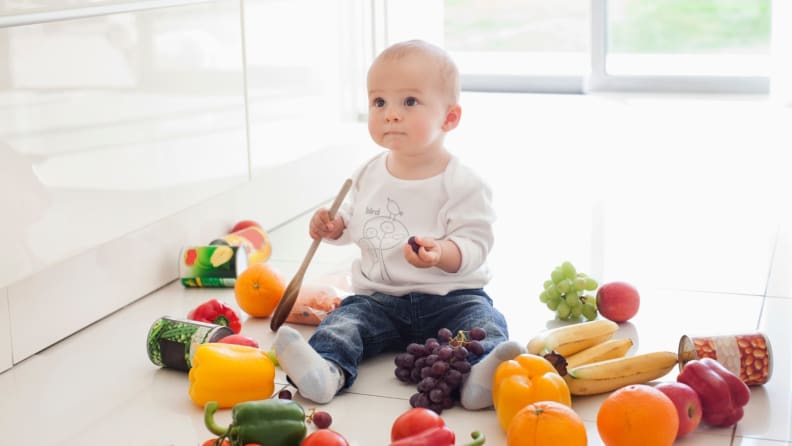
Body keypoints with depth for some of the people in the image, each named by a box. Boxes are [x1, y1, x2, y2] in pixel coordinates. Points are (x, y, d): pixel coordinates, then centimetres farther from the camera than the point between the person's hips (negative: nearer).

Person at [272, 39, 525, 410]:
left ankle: (481, 373, -56)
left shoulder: (462, 184, -10)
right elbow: (354, 220, 25)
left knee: (482, 321, -30)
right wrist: (334, 226, 2)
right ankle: (326, 369, -47)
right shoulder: (369, 175, 8)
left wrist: (441, 253, -35)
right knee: (345, 320, -21)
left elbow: (475, 244, -15)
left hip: (448, 298, -4)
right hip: (380, 299, 4)